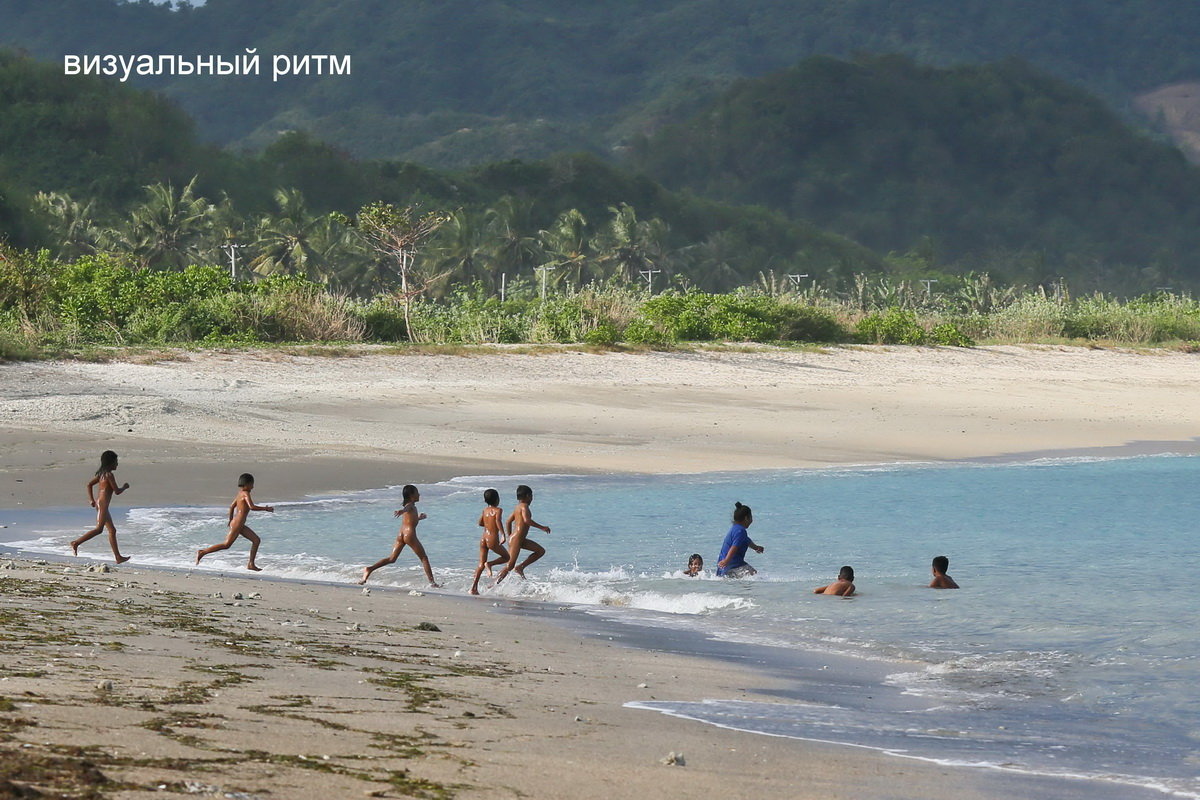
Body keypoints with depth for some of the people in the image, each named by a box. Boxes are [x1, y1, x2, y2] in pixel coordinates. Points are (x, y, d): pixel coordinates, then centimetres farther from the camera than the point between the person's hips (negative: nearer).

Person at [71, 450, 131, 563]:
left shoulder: (101, 474, 15)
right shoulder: (109, 475, -11)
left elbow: (89, 484, 16)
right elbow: (117, 491, -12)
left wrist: (91, 499, 14)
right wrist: (125, 487, 7)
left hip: (98, 503, 10)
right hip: (103, 503, -10)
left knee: (112, 530, 10)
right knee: (99, 529, -14)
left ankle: (118, 557, 11)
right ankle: (76, 543, -19)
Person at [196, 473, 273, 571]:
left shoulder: (240, 494, 13)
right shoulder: (246, 494, -15)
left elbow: (232, 506, 22)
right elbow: (252, 507, -28)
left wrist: (231, 520, 33)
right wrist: (265, 508, -18)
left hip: (241, 525, 10)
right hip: (237, 524, -10)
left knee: (256, 540, 9)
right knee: (226, 545, -5)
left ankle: (251, 564, 10)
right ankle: (202, 552, 1)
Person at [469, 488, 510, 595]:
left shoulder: (485, 509, 11)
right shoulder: (498, 510, -5)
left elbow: (480, 523, 18)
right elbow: (498, 520, -23)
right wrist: (503, 534, -29)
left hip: (483, 539, 6)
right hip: (493, 539, -6)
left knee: (481, 564, 9)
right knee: (506, 557, 14)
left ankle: (474, 587, 0)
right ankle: (490, 564, -9)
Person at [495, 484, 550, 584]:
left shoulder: (518, 507, 16)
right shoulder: (524, 506, -12)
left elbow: (508, 521, 21)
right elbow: (527, 520, -28)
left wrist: (510, 536, 28)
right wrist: (542, 527, -20)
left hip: (520, 540, 10)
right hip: (516, 539, -10)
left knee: (541, 551, 11)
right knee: (510, 565, -10)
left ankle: (520, 567, 7)